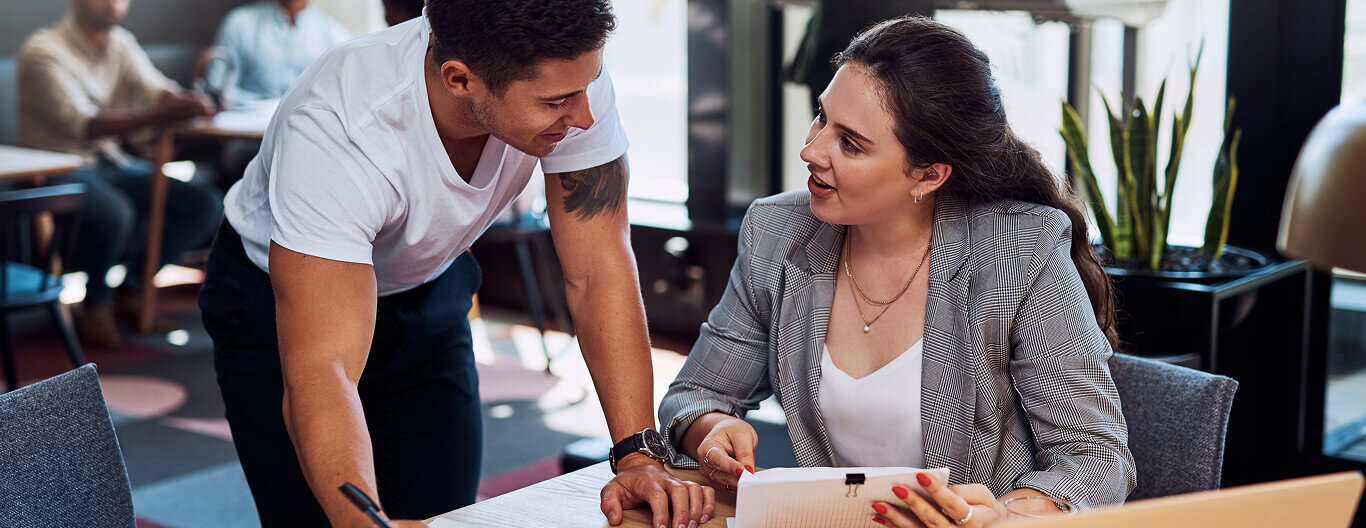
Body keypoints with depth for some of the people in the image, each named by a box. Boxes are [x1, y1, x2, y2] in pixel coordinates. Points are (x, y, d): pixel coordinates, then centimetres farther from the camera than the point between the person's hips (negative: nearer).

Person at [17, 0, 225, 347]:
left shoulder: (121, 43, 9)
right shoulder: (43, 51, -13)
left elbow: (156, 89, -4)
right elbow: (81, 126, -26)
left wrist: (191, 103, -30)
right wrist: (163, 116, -39)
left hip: (113, 163, 7)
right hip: (56, 170, -7)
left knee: (206, 204, -9)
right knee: (112, 211, -38)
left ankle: (128, 289, 0)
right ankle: (96, 305, -11)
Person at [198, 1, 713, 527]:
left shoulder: (569, 74, -28)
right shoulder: (334, 131, -40)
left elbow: (599, 270, -23)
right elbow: (320, 371, -46)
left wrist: (639, 455, -32)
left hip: (427, 292, 4)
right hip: (278, 302, -3)